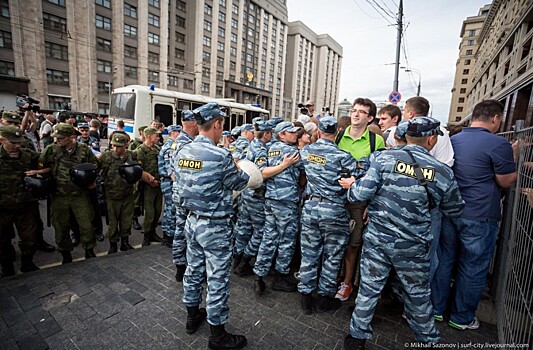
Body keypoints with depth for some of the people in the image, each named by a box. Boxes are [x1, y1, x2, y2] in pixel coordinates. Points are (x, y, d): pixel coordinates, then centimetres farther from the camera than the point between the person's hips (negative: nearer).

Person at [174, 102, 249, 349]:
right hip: (214, 226, -7)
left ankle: (192, 316, 43)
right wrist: (243, 170, 12)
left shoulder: (183, 152, 1)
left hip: (192, 220, 8)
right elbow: (238, 183, -10)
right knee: (217, 279, 7)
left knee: (194, 269, 22)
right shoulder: (220, 155, -23)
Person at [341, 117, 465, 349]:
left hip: (377, 239, -1)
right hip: (413, 246, 1)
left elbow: (361, 194, -18)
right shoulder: (442, 172, -5)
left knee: (368, 288, 14)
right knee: (418, 295, 23)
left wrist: (351, 186, 4)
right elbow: (455, 210, 9)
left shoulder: (385, 158, -12)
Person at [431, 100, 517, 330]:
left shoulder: (452, 140, 5)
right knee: (473, 268, 10)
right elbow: (505, 182, -4)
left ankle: (436, 308, 29)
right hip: (480, 217, -5)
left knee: (444, 260, 15)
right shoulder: (499, 144, -14)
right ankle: (461, 318, 26)